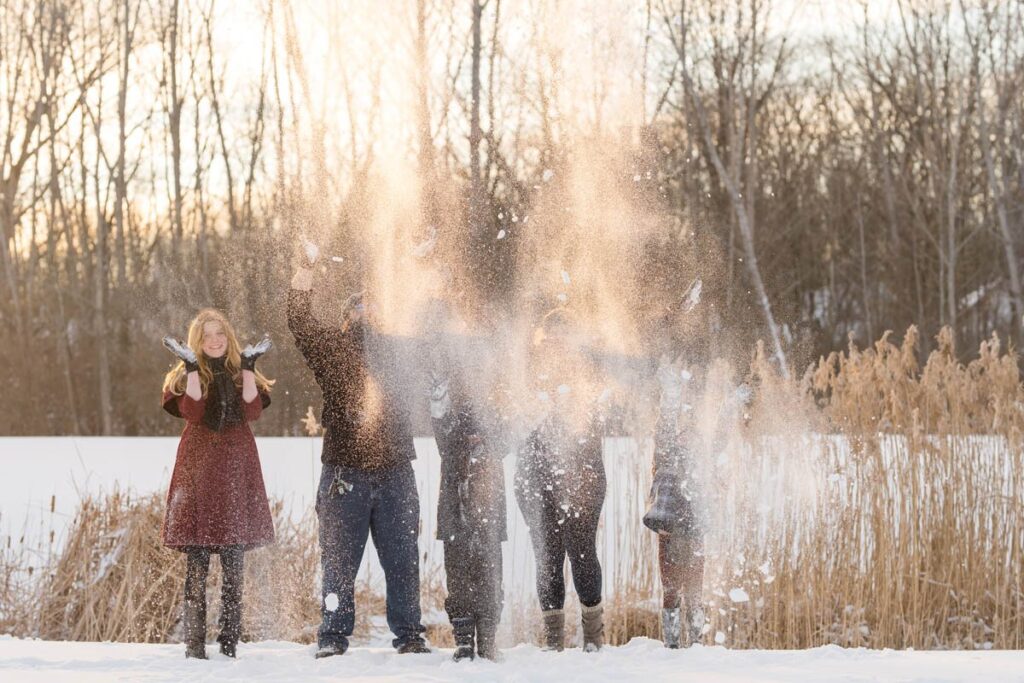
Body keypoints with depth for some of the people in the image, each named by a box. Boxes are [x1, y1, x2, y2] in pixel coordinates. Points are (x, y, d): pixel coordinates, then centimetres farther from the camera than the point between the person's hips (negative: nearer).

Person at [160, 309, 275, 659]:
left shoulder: (241, 371, 15)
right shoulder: (185, 374, 9)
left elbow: (252, 409, -3)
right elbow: (191, 410, -11)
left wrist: (248, 368, -7)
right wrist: (193, 368, -13)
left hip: (237, 467, 2)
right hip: (198, 467, -2)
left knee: (234, 564, 1)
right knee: (197, 562, -6)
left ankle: (229, 642, 5)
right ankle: (194, 642, -5)